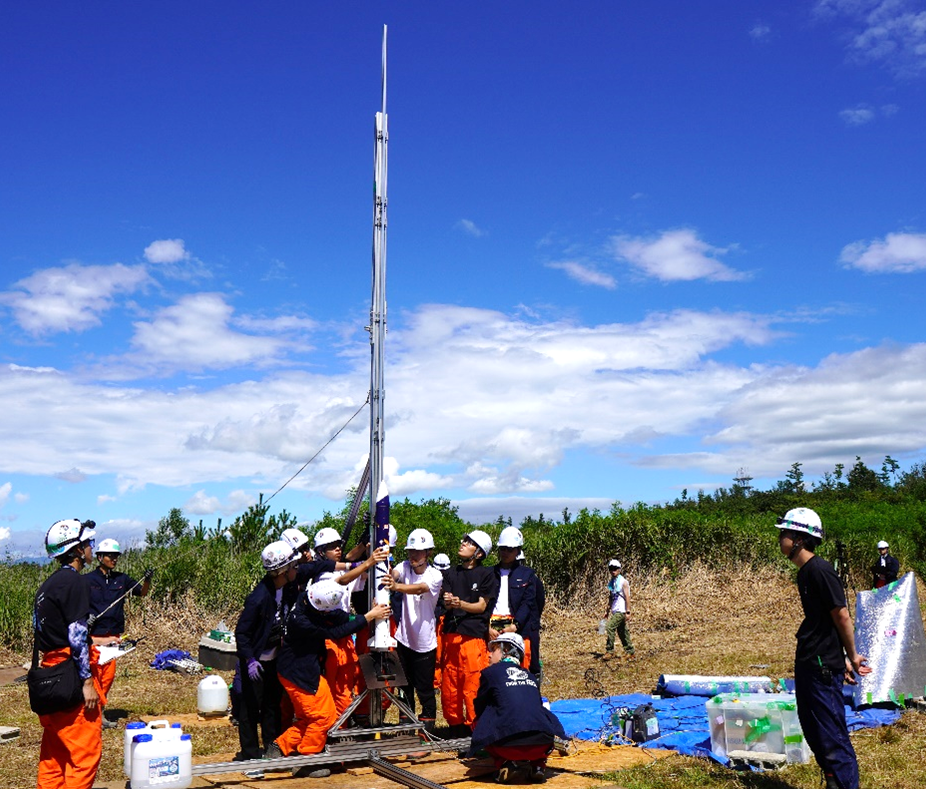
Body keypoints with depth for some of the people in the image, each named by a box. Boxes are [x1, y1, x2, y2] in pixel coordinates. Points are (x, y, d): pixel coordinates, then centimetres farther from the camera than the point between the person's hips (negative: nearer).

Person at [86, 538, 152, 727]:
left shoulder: (121, 579, 11)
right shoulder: (87, 580, -1)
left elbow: (142, 592, 10)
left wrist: (147, 580, -9)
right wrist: (86, 616, -16)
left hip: (114, 636, 5)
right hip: (94, 636, -5)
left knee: (108, 676, 9)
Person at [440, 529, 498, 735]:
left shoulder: (486, 574, 1)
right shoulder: (452, 573, 13)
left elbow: (482, 606, -3)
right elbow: (446, 603, 7)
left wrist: (461, 604, -20)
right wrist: (448, 602, -17)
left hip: (473, 634, -4)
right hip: (450, 633, 4)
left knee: (473, 683, -6)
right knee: (448, 682, 6)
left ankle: (474, 726, 7)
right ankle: (455, 725, 20)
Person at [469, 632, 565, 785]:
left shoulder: (490, 672, 11)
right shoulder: (531, 676, 23)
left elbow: (479, 709, 20)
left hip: (509, 745, -3)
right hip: (541, 745, 4)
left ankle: (504, 763, 4)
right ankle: (537, 764, 15)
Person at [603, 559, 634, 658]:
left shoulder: (623, 582, -10)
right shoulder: (611, 582, 12)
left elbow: (627, 597, -13)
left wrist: (628, 612, -17)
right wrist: (608, 611, 18)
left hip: (621, 611, -8)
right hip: (614, 611, 8)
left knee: (610, 627, -15)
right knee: (622, 631, 11)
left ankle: (609, 651, -11)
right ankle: (630, 651, 18)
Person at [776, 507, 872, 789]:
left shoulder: (820, 570, -19)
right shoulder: (804, 572, 10)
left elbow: (842, 616, -16)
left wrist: (851, 658, -6)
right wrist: (845, 658, 13)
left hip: (824, 666, -10)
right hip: (807, 664, 10)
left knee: (831, 734, -3)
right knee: (812, 729, 18)